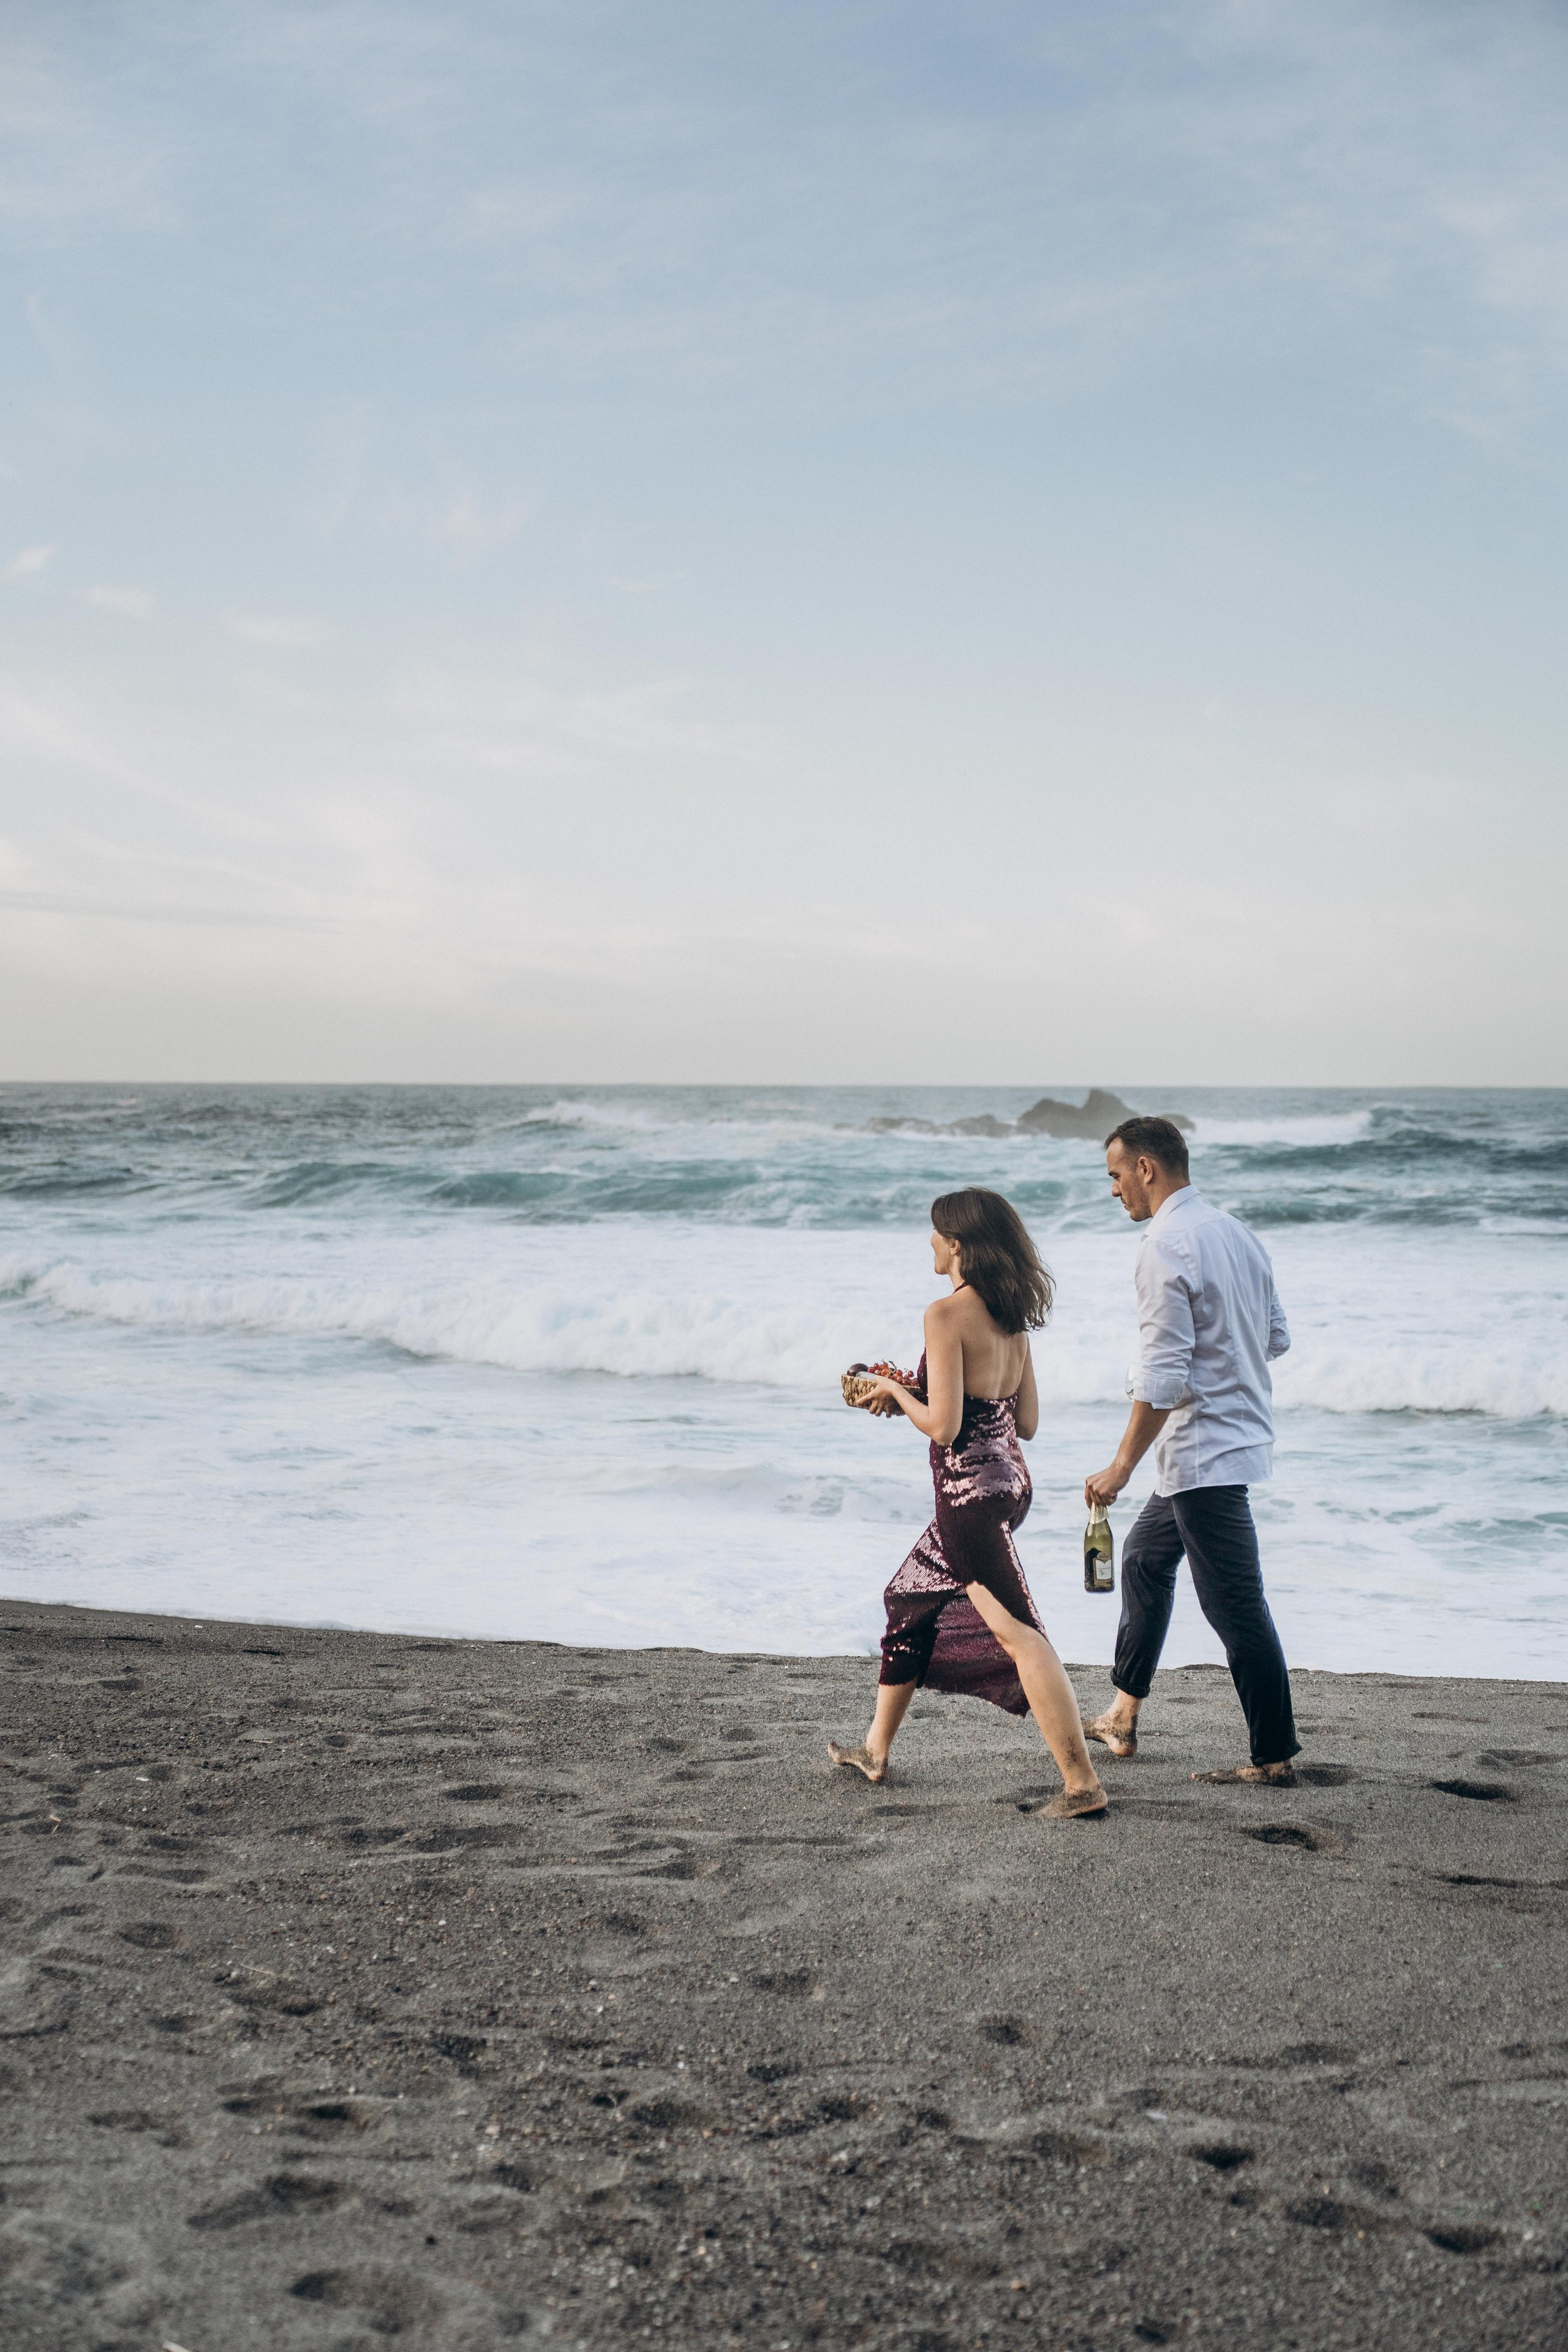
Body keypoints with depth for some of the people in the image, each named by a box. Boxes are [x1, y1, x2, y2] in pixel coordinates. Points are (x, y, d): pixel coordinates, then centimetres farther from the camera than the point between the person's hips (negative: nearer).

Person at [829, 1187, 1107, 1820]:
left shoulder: (947, 1315, -16)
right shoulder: (1012, 1317, 9)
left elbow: (943, 1426, -20)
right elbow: (1027, 1420, 12)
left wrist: (896, 1392, -1)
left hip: (971, 1489, -10)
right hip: (1011, 1479, 10)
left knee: (1018, 1633, -8)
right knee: (911, 1601, 22)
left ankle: (1083, 1784, -8)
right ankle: (875, 1751, 32)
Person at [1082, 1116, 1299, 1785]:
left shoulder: (1166, 1247, -18)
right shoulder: (1237, 1233, 9)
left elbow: (1162, 1377, -22)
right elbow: (1276, 1337, 15)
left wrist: (1122, 1466, -16)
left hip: (1202, 1448, -10)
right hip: (1242, 1432, 10)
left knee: (1235, 1605, -3)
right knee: (1145, 1556, 21)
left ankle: (1273, 1757, 4)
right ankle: (1122, 1717, 30)